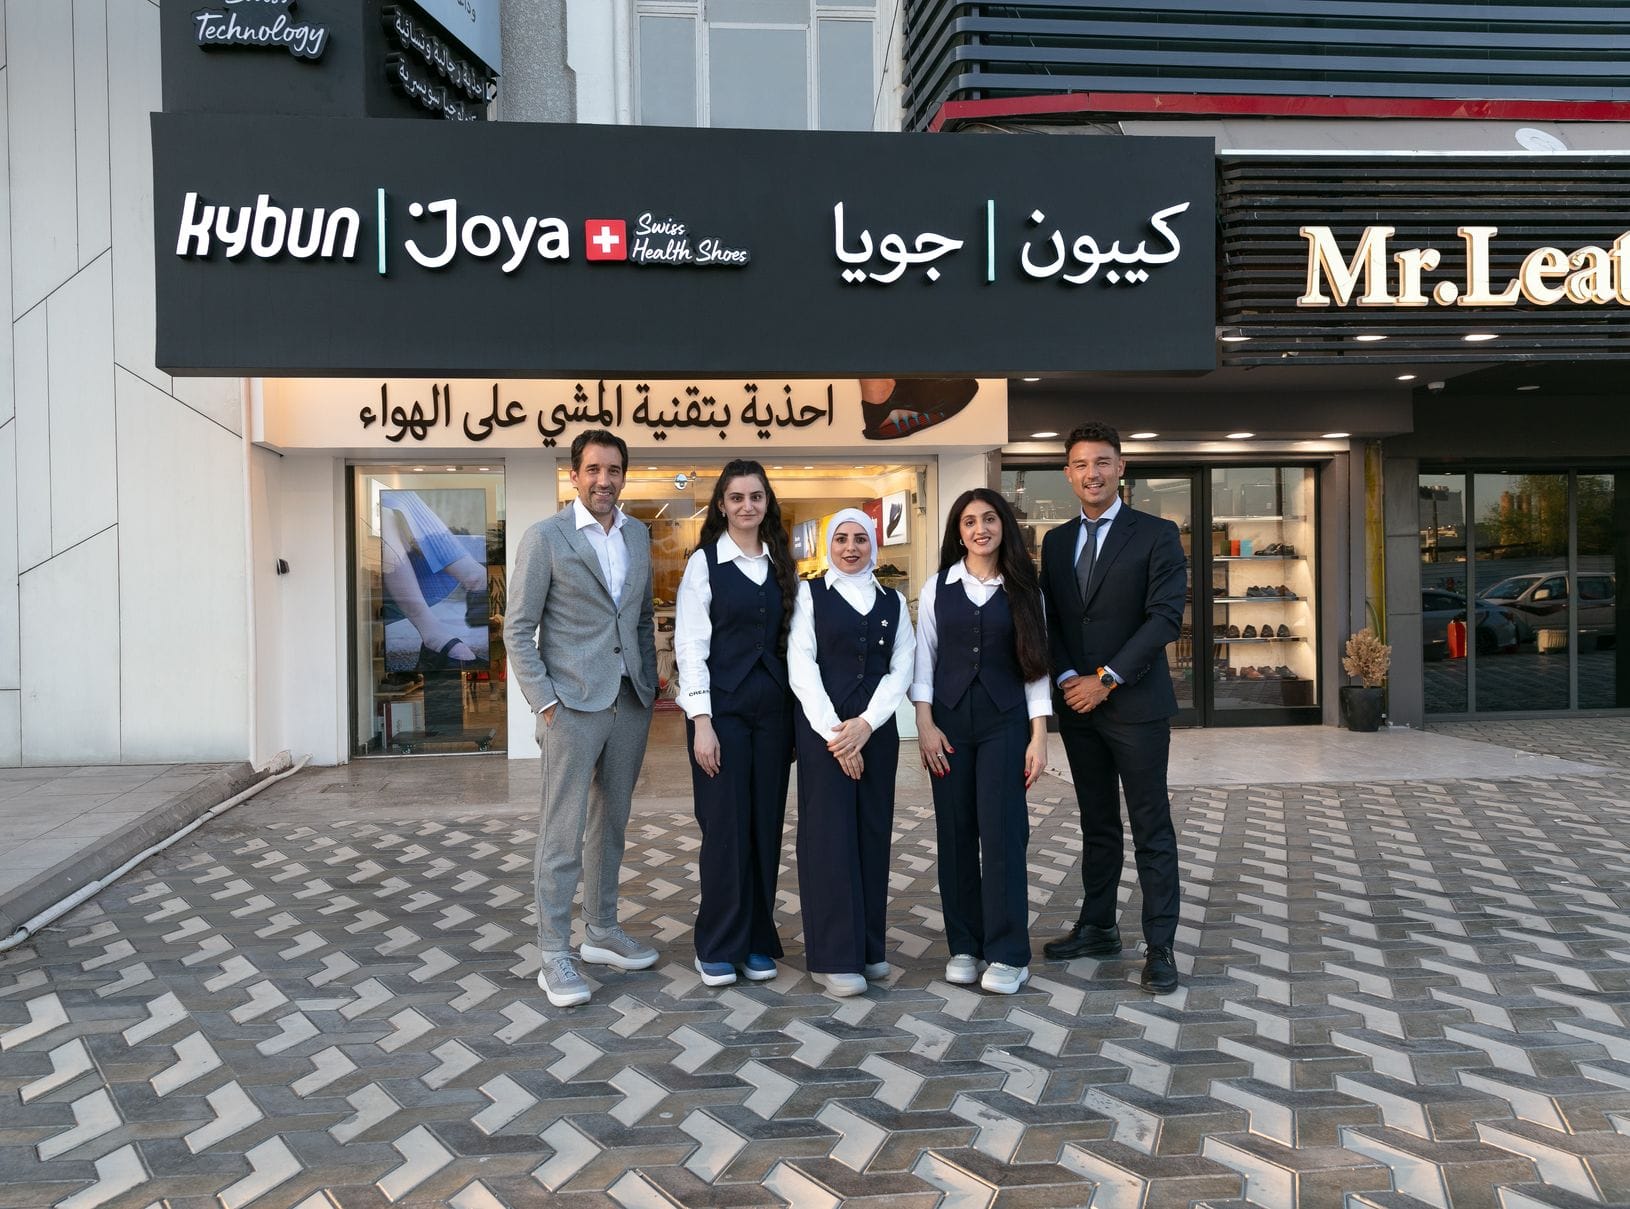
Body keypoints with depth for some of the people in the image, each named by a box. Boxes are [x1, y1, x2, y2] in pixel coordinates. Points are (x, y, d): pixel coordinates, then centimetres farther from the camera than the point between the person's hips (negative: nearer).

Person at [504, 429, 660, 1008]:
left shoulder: (638, 534, 11)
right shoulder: (545, 537, -6)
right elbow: (518, 628, -6)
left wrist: (650, 685, 10)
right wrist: (543, 702, -12)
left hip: (630, 704, 6)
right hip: (572, 705, -6)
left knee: (611, 824, 15)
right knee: (563, 834, -2)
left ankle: (601, 930, 29)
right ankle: (553, 955, 7)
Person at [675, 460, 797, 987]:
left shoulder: (781, 564, 10)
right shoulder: (704, 563, -2)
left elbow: (792, 641, 11)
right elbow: (690, 645, -7)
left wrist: (798, 711, 4)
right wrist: (701, 722, -13)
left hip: (774, 707, 4)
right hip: (722, 706, -4)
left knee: (767, 826, 7)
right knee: (726, 828, -2)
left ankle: (758, 941, 20)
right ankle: (718, 948, 13)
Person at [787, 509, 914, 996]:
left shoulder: (892, 602, 13)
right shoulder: (810, 594, 4)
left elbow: (901, 670, 5)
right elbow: (801, 666, -4)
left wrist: (865, 724, -10)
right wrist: (833, 732, -12)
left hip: (876, 729, 3)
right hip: (823, 727, -3)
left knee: (873, 832, 6)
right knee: (829, 833, -4)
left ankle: (868, 947, 17)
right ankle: (834, 956, 2)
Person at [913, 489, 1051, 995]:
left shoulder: (1023, 590, 5)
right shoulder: (937, 588, 7)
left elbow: (1035, 664, 3)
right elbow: (924, 658, 5)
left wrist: (1039, 736, -3)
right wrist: (925, 723, -4)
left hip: (1005, 720, -1)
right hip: (950, 720, 1)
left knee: (1002, 832, -6)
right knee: (955, 833, 4)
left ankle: (1007, 955, 2)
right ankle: (964, 945, 15)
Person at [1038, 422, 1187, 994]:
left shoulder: (1156, 535, -4)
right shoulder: (1056, 541, 11)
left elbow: (1165, 618, -12)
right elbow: (1049, 620, 10)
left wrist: (1106, 679, -16)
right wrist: (1067, 679, -7)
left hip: (1135, 705, -5)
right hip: (1076, 705, 5)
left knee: (1152, 829, 0)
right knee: (1096, 825, 14)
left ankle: (1160, 946, 7)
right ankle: (1097, 927, 25)